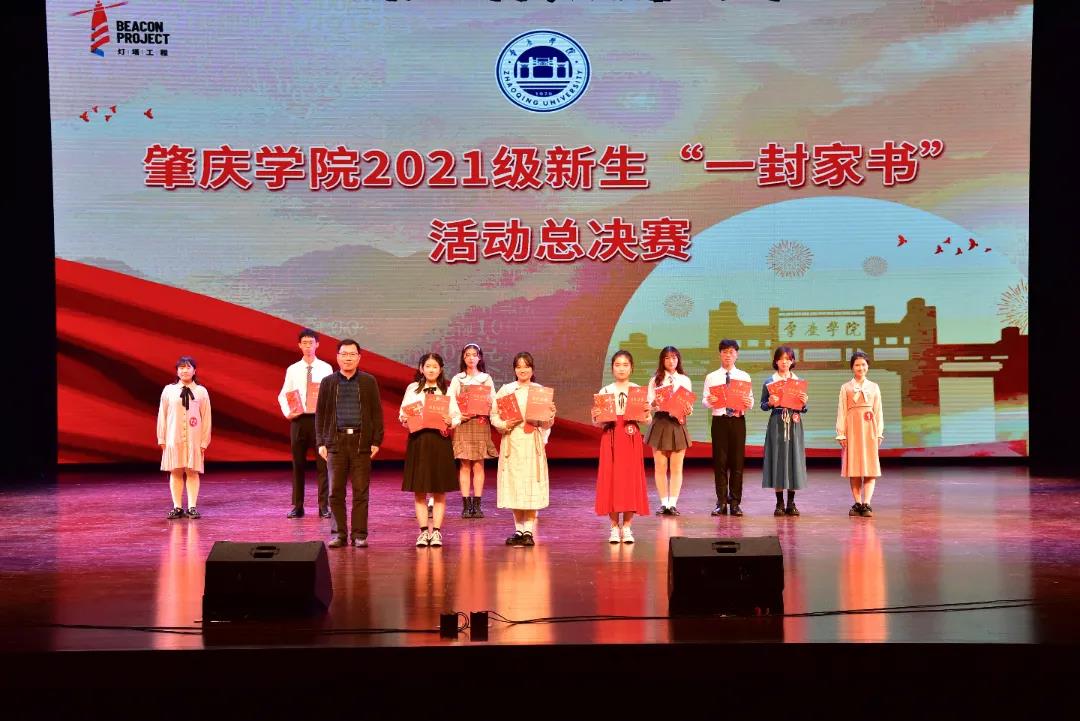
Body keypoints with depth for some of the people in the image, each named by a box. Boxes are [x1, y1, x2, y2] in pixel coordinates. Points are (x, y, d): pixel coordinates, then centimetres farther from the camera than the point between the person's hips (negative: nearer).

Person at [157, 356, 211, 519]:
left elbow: (206, 418, 1)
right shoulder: (168, 390, 2)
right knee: (175, 472, 2)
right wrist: (162, 439, 2)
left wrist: (204, 441, -2)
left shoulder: (201, 392, 1)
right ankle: (177, 507, 8)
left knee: (192, 472, 0)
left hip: (194, 439, -1)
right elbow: (162, 415, 4)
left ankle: (192, 507, 4)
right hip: (173, 439, 1)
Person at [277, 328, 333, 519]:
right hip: (298, 419, 2)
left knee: (322, 464, 0)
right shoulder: (292, 370, 6)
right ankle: (297, 506, 14)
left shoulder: (326, 368, 2)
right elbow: (282, 395, 9)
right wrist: (287, 412, -5)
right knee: (298, 464, 6)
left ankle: (324, 505, 7)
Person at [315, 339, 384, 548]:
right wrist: (321, 442, 2)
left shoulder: (369, 381, 6)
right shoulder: (328, 382, 8)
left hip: (361, 442, -1)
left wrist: (376, 441, -2)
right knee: (335, 491, 3)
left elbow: (376, 412, 6)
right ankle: (339, 534, 11)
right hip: (336, 441, 1)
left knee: (360, 492, 1)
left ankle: (359, 534, 7)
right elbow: (320, 413, 9)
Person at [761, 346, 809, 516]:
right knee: (778, 459, -2)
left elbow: (803, 409, 11)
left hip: (794, 425, 2)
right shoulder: (769, 382, 3)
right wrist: (770, 403, -16)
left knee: (793, 459, 2)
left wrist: (803, 403, -11)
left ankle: (791, 503, 9)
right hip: (777, 425, -2)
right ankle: (779, 503, 5)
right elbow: (763, 405, 4)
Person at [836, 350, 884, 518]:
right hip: (852, 428, -1)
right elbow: (841, 411, 4)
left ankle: (866, 504, -10)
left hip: (869, 429, 1)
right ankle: (857, 503, 6)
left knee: (870, 467, -7)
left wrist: (879, 433, 3)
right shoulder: (846, 388, 8)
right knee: (854, 467, 0)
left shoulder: (874, 387, 12)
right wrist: (841, 434, -3)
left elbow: (878, 412, 11)